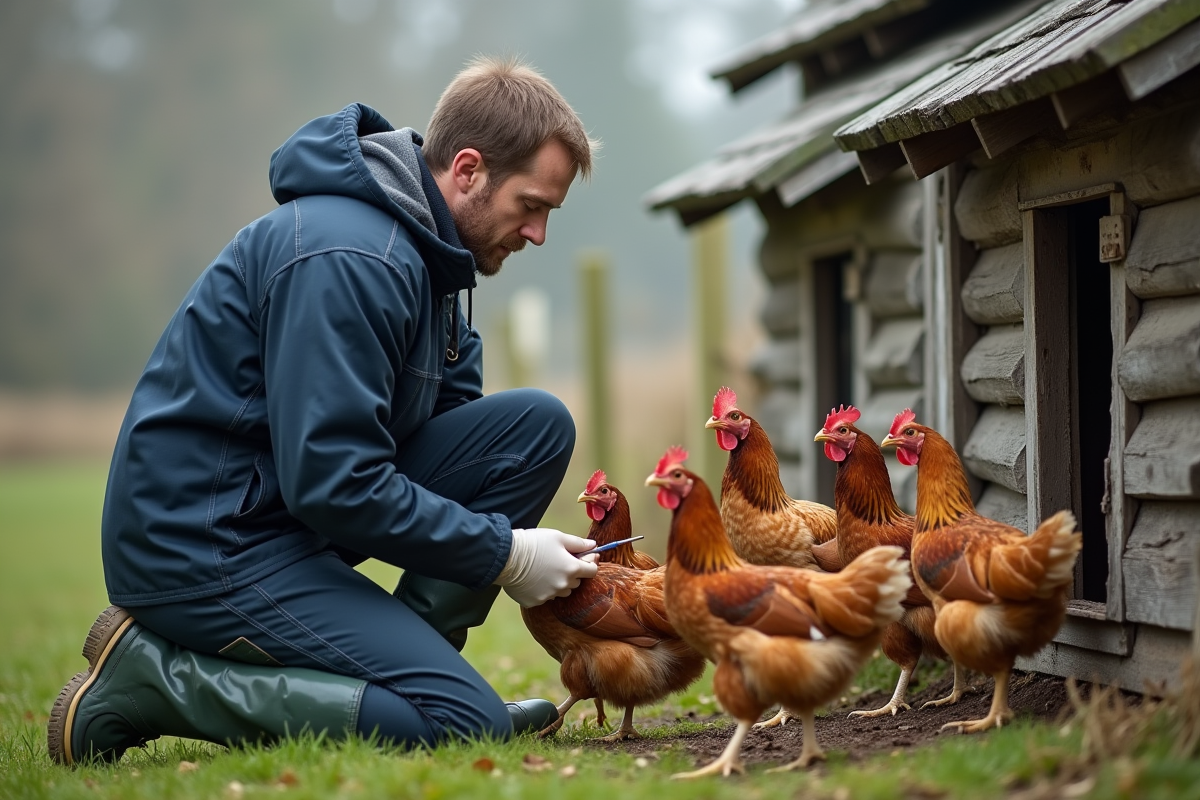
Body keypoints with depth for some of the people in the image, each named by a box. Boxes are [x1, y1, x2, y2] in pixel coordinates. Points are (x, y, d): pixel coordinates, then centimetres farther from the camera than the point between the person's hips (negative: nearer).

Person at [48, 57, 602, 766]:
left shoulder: (426, 248, 11)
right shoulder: (348, 259, -22)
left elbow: (457, 407, 14)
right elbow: (334, 485, -26)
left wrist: (545, 549, -1)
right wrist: (504, 553, -16)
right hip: (203, 541, -10)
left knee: (539, 423, 1)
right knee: (467, 722, -19)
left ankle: (398, 662, 3)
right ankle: (153, 675, -11)